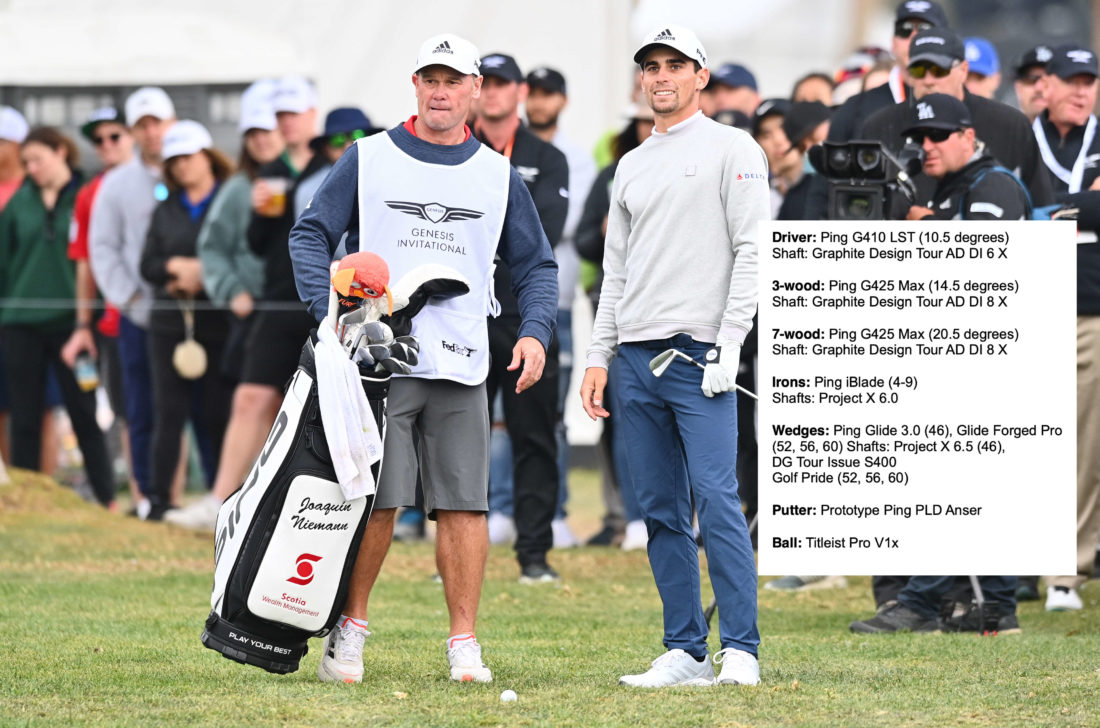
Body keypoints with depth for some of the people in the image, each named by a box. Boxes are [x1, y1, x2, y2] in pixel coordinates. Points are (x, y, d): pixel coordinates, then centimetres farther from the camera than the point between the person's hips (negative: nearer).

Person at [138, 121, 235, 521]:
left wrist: (202, 275, -15)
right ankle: (159, 497, -1)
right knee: (168, 412, 0)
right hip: (170, 323, 4)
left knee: (218, 413, -3)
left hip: (218, 322, -4)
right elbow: (148, 265, 11)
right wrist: (177, 266, -7)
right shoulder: (166, 211, 17)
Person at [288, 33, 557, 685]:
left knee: (465, 504, -3)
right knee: (377, 501, -6)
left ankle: (465, 643, 2)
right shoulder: (369, 159, 6)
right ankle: (350, 630, 9)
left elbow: (536, 264, 18)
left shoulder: (499, 177, 13)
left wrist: (535, 333, 0)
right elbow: (311, 236, 5)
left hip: (463, 367, 2)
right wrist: (332, 309, -11)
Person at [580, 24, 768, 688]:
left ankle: (741, 652, -14)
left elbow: (752, 251, -6)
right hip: (637, 356, 7)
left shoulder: (733, 150, 1)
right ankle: (687, 652, 8)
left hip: (701, 356, -7)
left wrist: (729, 342, -14)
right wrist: (599, 357, 13)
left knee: (717, 501, -14)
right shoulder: (632, 167, 20)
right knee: (662, 510, 5)